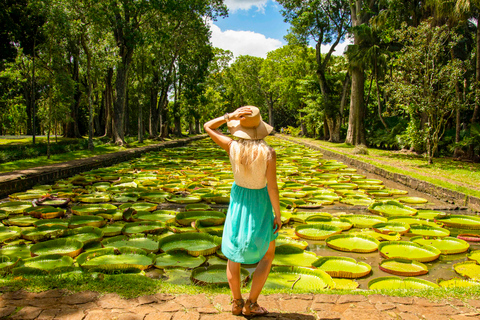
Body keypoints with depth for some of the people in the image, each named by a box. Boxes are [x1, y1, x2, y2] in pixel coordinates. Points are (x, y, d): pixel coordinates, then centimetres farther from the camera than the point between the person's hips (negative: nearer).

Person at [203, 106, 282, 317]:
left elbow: (207, 127, -3)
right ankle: (250, 304, 17)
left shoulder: (232, 147, -16)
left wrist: (231, 116, -15)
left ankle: (236, 303, 27)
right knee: (268, 254, 17)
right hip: (260, 204, -2)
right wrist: (278, 215, -9)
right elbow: (272, 187, -21)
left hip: (238, 201, 3)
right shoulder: (268, 152, -23)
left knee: (233, 252, 19)